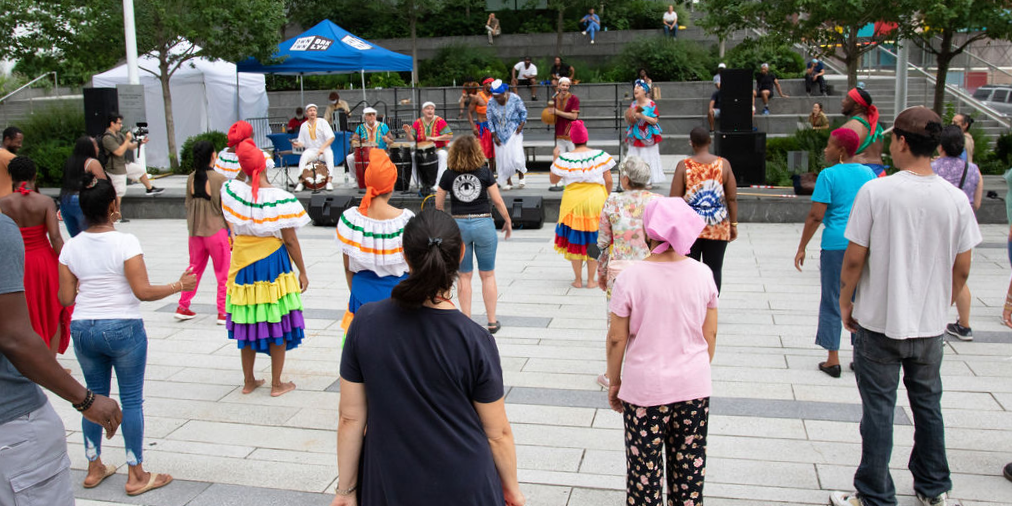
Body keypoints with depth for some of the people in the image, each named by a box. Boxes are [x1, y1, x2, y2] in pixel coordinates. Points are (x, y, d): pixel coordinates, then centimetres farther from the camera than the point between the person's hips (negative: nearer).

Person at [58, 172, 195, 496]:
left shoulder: (71, 248, 1)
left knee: (95, 396, 18)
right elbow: (143, 291, -17)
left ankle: (94, 468, 29)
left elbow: (66, 299, 3)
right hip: (122, 328, -5)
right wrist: (180, 285, -4)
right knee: (131, 399, 5)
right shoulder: (125, 242, -14)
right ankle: (137, 476, 11)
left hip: (82, 329, 5)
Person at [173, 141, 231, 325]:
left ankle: (183, 307, 23)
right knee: (223, 272, 5)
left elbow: (188, 205, 9)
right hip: (216, 231, -5)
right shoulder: (219, 179, -13)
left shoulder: (191, 179, 2)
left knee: (194, 269, 19)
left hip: (195, 232, 5)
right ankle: (223, 312, 7)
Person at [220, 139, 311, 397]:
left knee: (247, 323, 15)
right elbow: (290, 240, -12)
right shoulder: (281, 198, -16)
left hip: (243, 262, 4)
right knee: (277, 325, 7)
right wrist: (302, 272, -4)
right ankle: (277, 384, 14)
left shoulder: (232, 190, -6)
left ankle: (248, 381, 26)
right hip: (273, 262, -4)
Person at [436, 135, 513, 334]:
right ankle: (492, 321, 13)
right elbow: (498, 201, -2)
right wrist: (508, 221, 12)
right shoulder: (485, 173, -4)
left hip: (457, 225, 1)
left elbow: (438, 204, 6)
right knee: (488, 275, 9)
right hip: (483, 223, -1)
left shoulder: (448, 175, -1)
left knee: (464, 276, 11)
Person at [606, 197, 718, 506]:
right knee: (690, 467, 17)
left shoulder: (630, 278, -14)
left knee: (644, 468, 9)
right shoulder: (702, 274, -5)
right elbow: (710, 334, 3)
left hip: (645, 388, -3)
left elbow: (617, 338, -9)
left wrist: (614, 381, 5)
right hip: (694, 387, 3)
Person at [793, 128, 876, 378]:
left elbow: (816, 216, -12)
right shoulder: (869, 174, 9)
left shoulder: (828, 175, -8)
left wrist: (802, 248, -5)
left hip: (836, 245, -5)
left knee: (832, 301, 5)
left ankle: (833, 359, 7)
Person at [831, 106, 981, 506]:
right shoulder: (956, 198, -5)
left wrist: (845, 303, 2)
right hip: (930, 324, 4)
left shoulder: (875, 191, -15)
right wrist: (940, 306, 17)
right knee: (928, 405, 19)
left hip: (879, 322, -4)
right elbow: (962, 269, 1)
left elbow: (854, 259, -13)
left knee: (878, 409, 6)